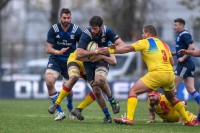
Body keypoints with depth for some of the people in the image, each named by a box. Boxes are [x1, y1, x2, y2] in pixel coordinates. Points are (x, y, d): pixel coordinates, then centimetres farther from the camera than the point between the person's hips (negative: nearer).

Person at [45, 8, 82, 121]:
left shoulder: (76, 30, -10)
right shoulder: (53, 29, -10)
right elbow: (48, 49, -10)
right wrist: (59, 52, -29)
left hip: (70, 61, 0)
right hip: (55, 60, 0)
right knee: (49, 81, -24)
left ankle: (70, 108, 40)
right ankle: (60, 112, -16)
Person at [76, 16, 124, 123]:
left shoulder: (107, 31, -16)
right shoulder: (86, 34, -23)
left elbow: (121, 45, -16)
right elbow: (79, 55, -31)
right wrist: (95, 52, -38)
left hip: (102, 61, 0)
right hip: (89, 63, 0)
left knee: (99, 79, -32)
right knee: (96, 91, -4)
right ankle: (107, 116, 12)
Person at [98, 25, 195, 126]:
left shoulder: (145, 42, 5)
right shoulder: (164, 44, 22)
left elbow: (128, 48, -6)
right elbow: (172, 62, 19)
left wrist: (110, 50, -8)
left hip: (157, 73, -7)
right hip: (170, 74, 7)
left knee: (133, 91, -5)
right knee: (172, 98, 29)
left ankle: (129, 118, -21)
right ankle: (187, 120, 31)